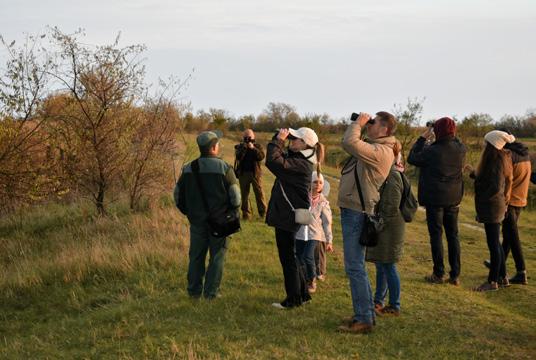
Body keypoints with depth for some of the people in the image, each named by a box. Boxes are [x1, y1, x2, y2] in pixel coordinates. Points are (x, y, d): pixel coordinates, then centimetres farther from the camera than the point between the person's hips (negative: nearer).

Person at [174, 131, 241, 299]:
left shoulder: (188, 169, 1)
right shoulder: (224, 168, -12)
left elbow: (178, 195, 8)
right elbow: (235, 196, -10)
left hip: (196, 220, 4)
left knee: (196, 256, 13)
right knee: (217, 256, 6)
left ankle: (194, 291, 17)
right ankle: (211, 292, 6)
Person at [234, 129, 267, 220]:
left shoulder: (258, 146, 7)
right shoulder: (239, 147, 7)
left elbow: (261, 156, -11)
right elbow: (238, 157, -11)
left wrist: (253, 148, -17)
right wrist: (244, 147, -18)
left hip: (255, 173, -1)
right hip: (243, 173, 1)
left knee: (259, 193, -3)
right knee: (244, 194, 4)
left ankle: (263, 212, 1)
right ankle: (246, 213, 10)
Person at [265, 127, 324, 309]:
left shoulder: (300, 164, -21)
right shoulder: (294, 158, 10)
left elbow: (274, 161, -31)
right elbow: (279, 156, 24)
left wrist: (278, 140, -21)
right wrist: (280, 139, 9)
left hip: (289, 216, -11)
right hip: (285, 213, 11)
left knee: (287, 257, -1)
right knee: (289, 256, 19)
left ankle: (294, 299, 8)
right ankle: (302, 293, 29)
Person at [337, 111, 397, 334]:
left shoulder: (380, 151, -19)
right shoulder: (372, 147, 15)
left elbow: (350, 143, -30)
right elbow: (348, 144, 25)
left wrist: (358, 123, -16)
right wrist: (359, 124, 14)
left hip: (357, 213, -11)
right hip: (352, 210, 11)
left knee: (355, 267, -8)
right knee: (356, 267, 17)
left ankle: (364, 320, -3)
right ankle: (366, 313, 25)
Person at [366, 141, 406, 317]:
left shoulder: (392, 176, -20)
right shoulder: (388, 173, 10)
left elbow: (392, 207, -23)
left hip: (389, 228, -10)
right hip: (383, 228, 10)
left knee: (388, 266, -2)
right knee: (381, 265, 17)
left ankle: (394, 306, 7)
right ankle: (379, 301, 29)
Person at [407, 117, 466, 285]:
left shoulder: (432, 151, -18)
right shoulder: (461, 150, -5)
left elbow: (412, 158, -3)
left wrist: (423, 137, 0)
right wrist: (450, 135, 10)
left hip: (435, 199, -4)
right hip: (453, 199, 4)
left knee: (436, 235, 4)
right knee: (453, 235, 10)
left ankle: (439, 274, 6)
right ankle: (455, 275, 12)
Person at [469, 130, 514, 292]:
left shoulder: (497, 162, -20)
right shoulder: (501, 159, 10)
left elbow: (496, 187, -26)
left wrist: (482, 199, -15)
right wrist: (474, 174, 17)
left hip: (492, 207, -10)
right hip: (495, 207, 10)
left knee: (493, 243, -2)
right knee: (495, 243, 18)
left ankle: (493, 281, 6)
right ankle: (502, 277, 27)